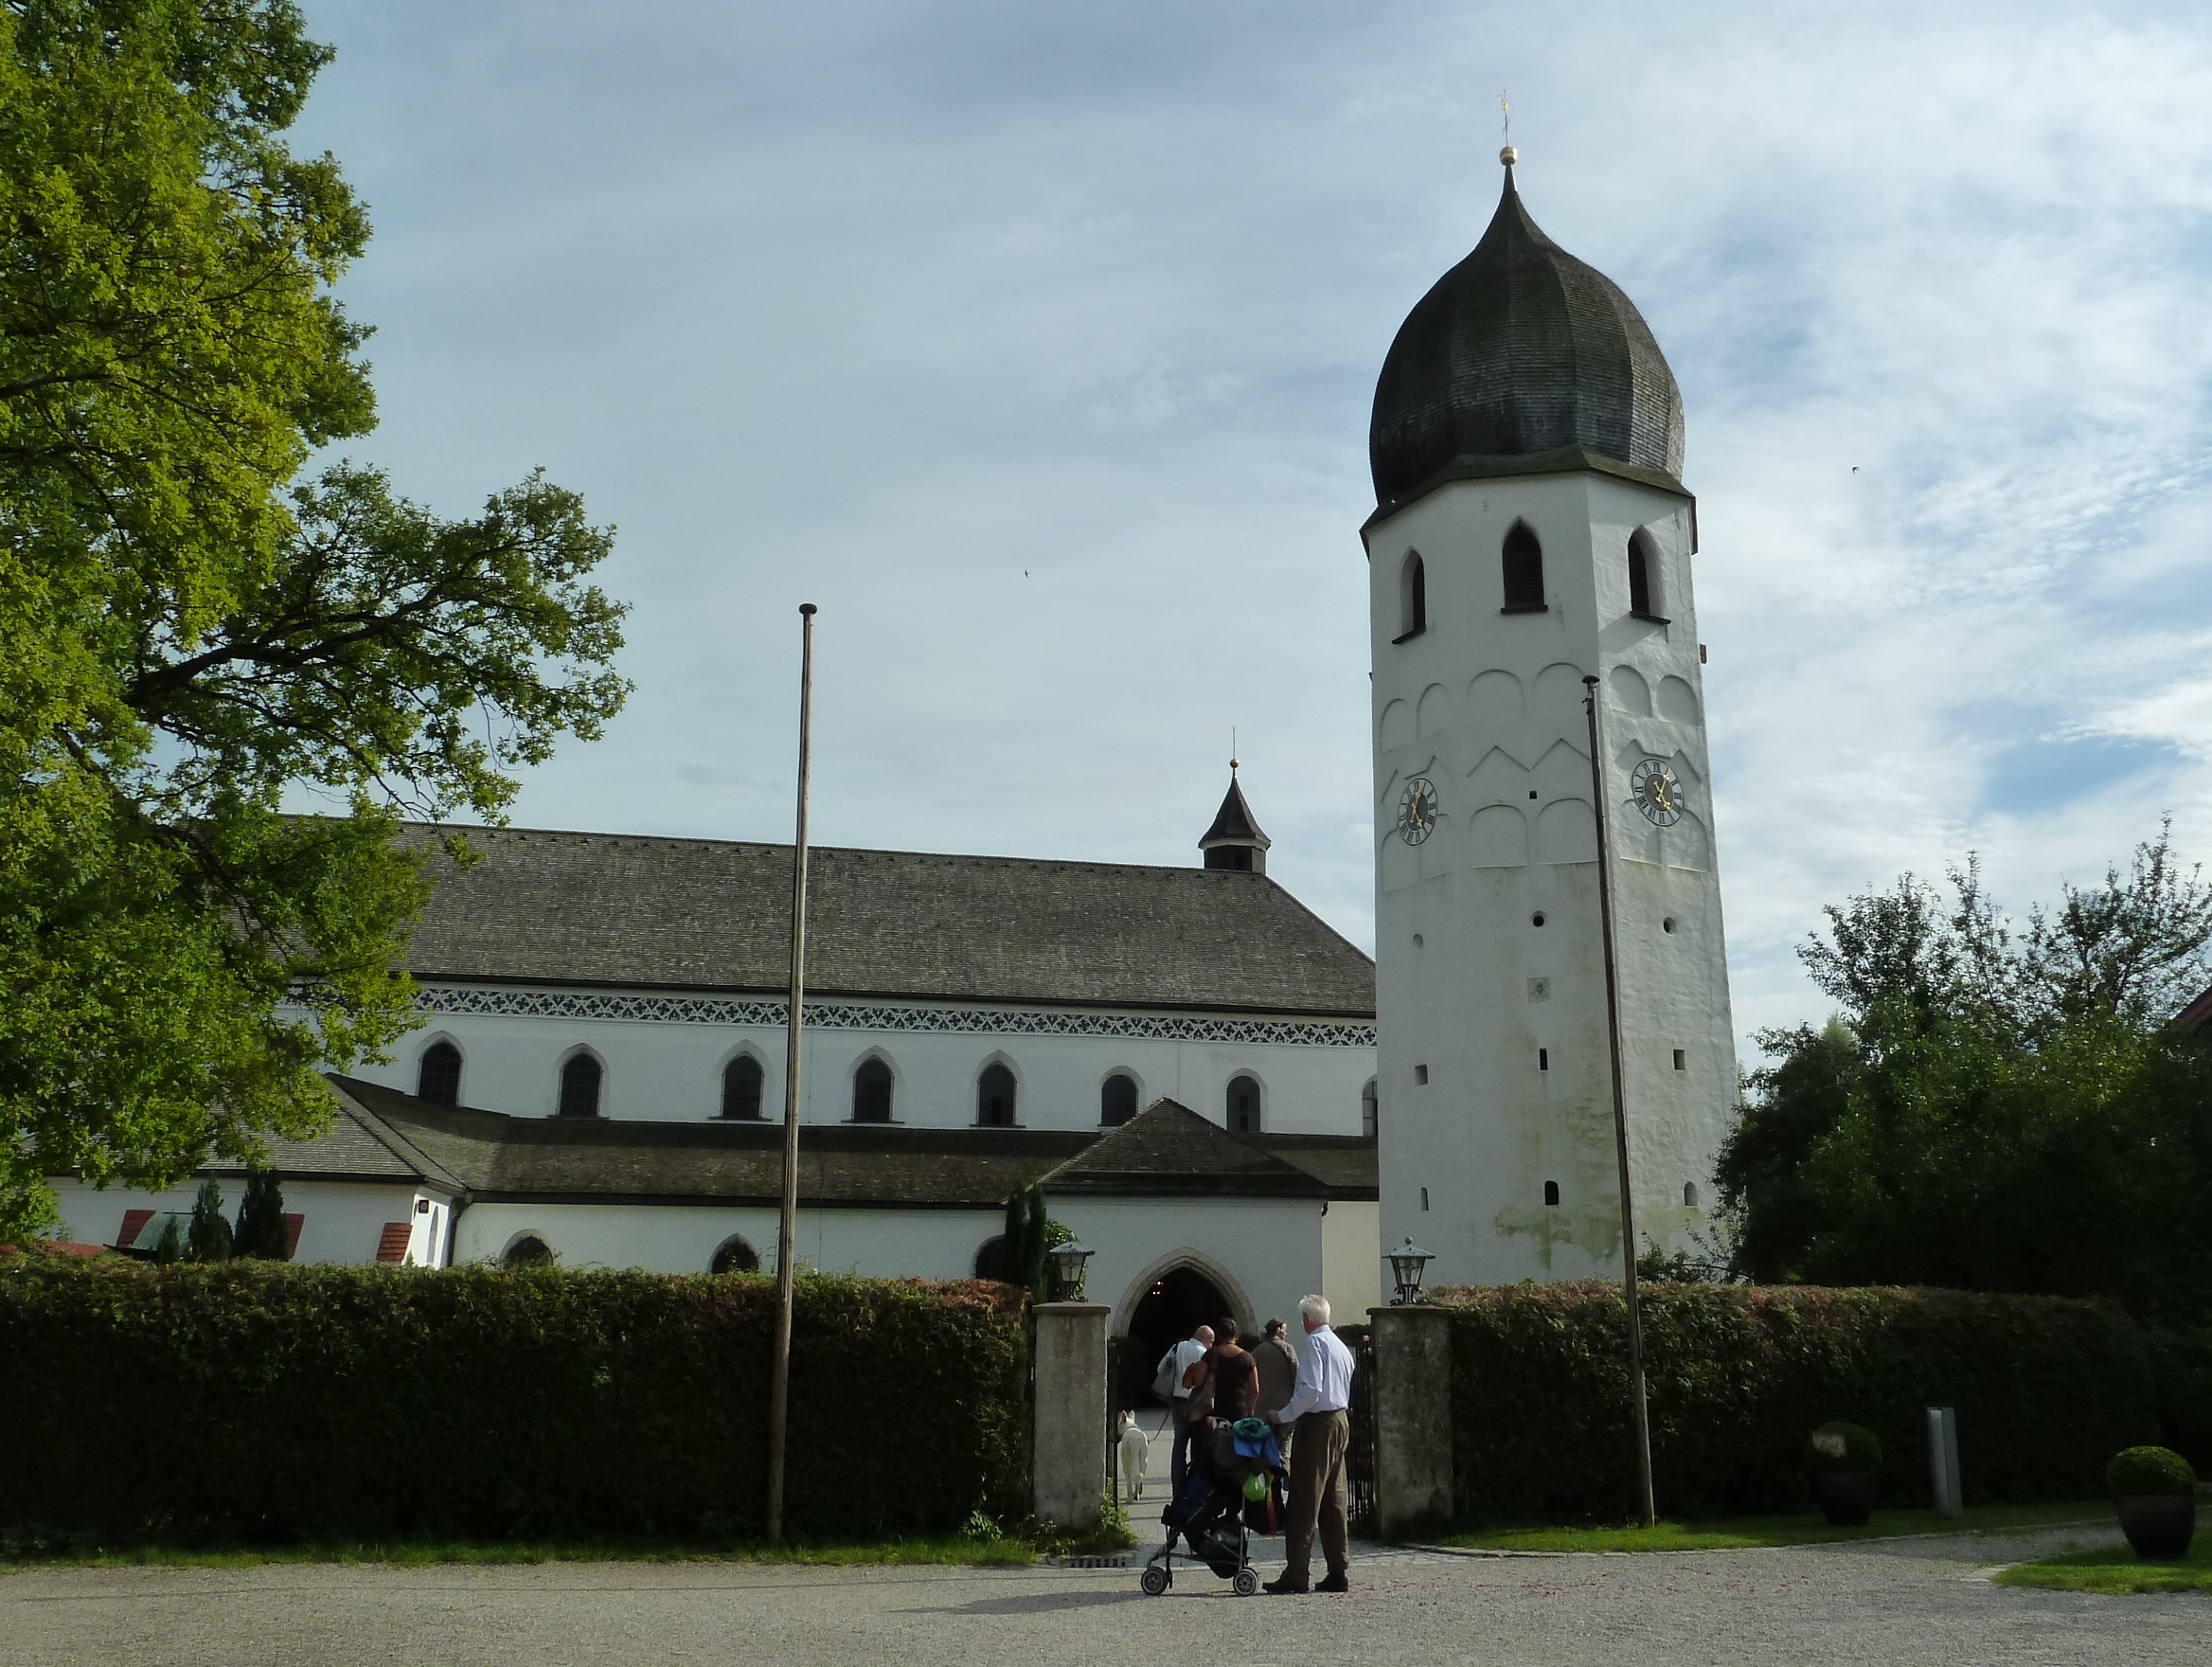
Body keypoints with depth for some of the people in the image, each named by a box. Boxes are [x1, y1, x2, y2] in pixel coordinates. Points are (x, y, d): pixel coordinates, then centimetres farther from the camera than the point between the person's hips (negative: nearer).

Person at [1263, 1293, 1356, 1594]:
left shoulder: (1314, 1343, -10)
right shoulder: (1341, 1346, 18)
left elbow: (1310, 1389, -20)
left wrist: (1284, 1416, -11)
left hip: (1317, 1425, -9)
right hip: (1341, 1421, 9)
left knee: (1304, 1502, -6)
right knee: (1334, 1501, 10)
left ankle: (1296, 1574, -6)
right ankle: (1337, 1574, 11)